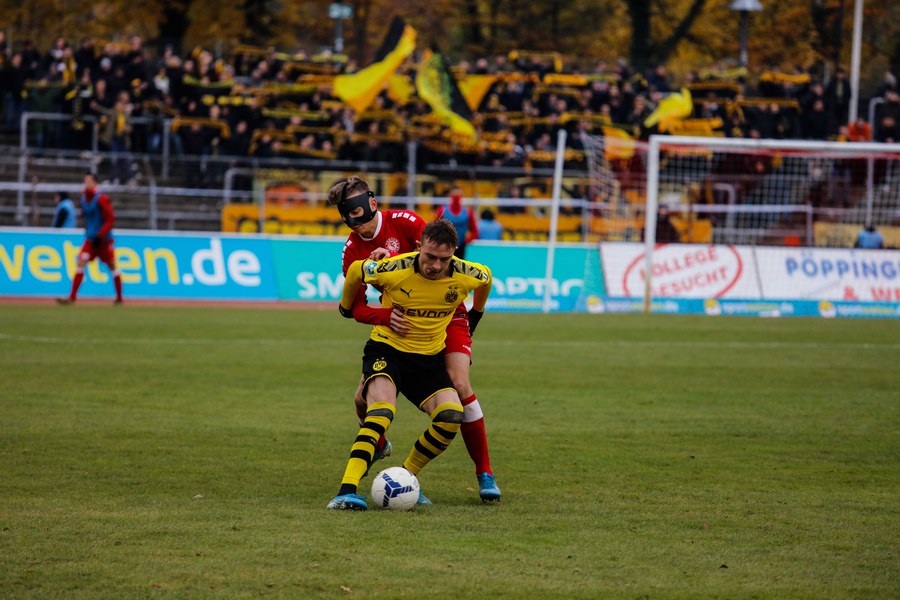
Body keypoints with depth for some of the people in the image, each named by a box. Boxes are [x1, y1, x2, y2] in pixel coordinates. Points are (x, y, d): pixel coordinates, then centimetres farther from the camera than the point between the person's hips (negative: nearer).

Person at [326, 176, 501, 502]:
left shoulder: (403, 222, -16)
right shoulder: (352, 251, -5)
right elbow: (357, 307, -9)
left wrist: (394, 258, -34)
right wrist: (387, 317, -31)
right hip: (400, 325, 4)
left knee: (459, 386, -23)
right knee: (364, 399, -3)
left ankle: (485, 474, -12)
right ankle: (378, 445, 34)